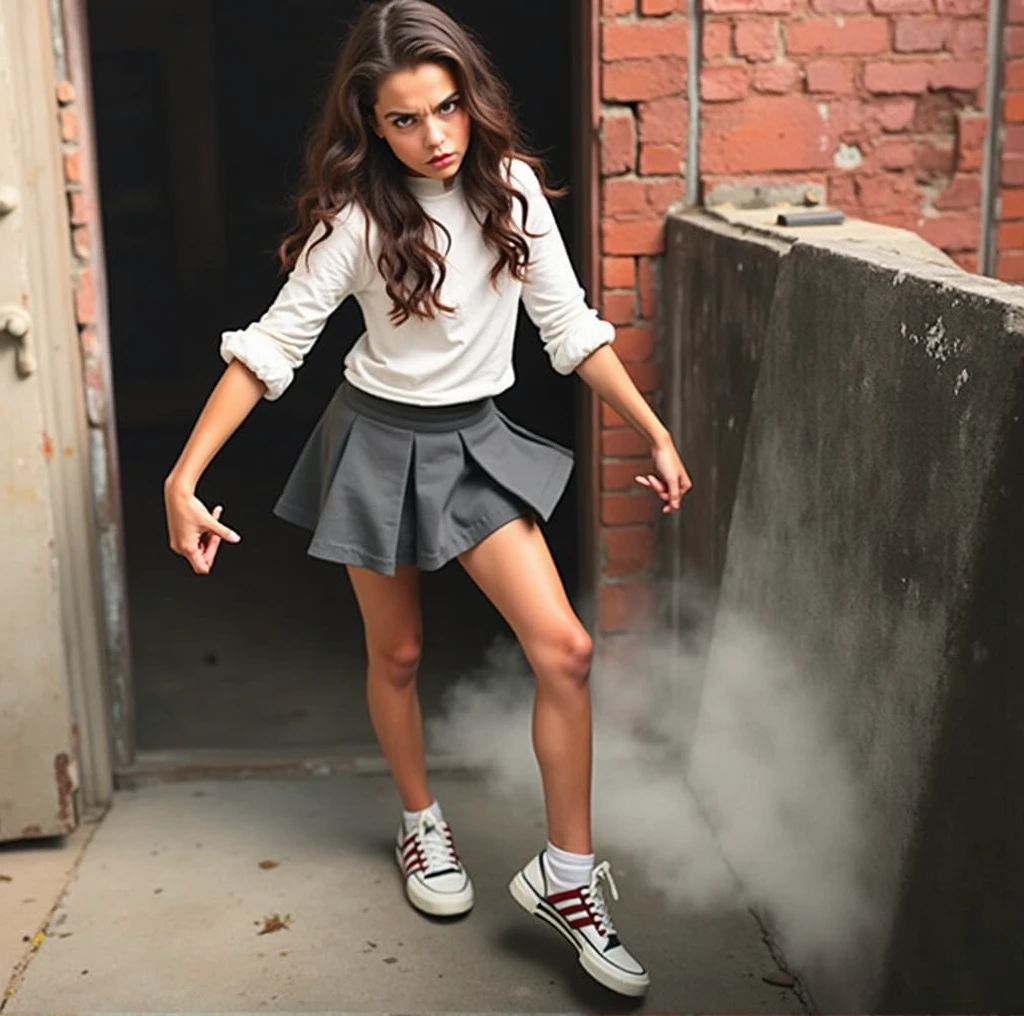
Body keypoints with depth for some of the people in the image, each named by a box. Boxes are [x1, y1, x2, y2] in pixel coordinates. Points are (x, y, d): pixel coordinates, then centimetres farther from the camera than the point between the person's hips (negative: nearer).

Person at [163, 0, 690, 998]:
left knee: (564, 649, -8)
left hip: (478, 438, 3)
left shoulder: (510, 185, -7)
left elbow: (569, 325, 0)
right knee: (396, 654, 12)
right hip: (379, 440, -2)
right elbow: (271, 345, -16)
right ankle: (421, 825, 37)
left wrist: (655, 434, 0)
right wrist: (184, 477, -21)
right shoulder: (358, 217, -17)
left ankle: (566, 873, 5)